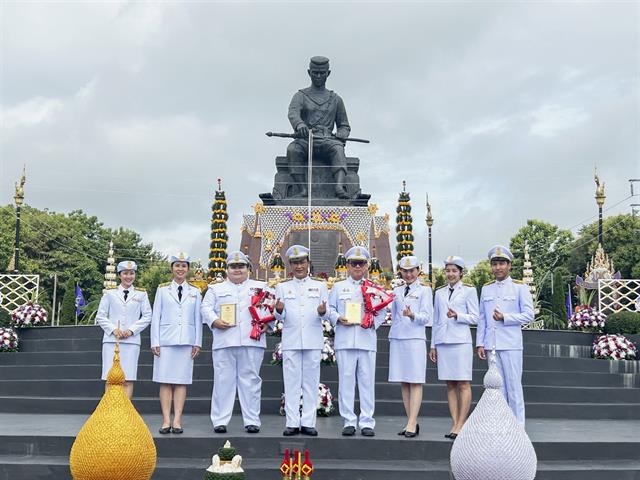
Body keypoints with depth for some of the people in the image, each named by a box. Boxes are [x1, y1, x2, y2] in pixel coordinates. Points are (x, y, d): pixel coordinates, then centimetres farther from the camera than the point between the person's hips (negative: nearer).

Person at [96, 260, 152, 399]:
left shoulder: (141, 294, 10)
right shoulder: (110, 293, 10)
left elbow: (147, 316, 6)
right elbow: (100, 316, 8)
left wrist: (131, 330, -6)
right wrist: (113, 329, -6)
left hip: (132, 341, 0)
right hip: (111, 340, 0)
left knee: (128, 380, -4)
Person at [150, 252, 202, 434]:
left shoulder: (195, 291, 11)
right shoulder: (162, 289, 8)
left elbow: (198, 318, 9)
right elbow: (156, 316, 5)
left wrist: (198, 343, 3)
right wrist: (155, 342, -1)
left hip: (186, 341, 1)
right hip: (166, 340, -1)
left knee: (182, 380, 0)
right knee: (165, 381, -2)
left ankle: (177, 420, 1)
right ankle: (166, 421, 0)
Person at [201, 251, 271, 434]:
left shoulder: (261, 287, 18)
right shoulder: (216, 289, 20)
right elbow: (206, 307, 10)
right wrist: (215, 321, -9)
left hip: (252, 341, 0)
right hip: (224, 341, 0)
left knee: (250, 381, 1)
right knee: (223, 380, -1)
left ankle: (252, 421, 6)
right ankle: (220, 421, 5)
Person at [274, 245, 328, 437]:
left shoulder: (320, 286, 12)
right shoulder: (282, 287, 13)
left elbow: (324, 316, 7)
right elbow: (280, 317, 7)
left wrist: (322, 312, -16)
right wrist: (279, 310, -16)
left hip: (313, 341, 0)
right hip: (291, 340, 0)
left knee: (311, 382, 2)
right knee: (291, 382, 0)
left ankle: (308, 423, 7)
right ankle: (292, 423, 6)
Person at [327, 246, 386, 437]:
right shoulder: (338, 287, 15)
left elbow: (382, 312, 12)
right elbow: (330, 309, 11)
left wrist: (373, 322, -8)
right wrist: (338, 319, -8)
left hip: (367, 340, 0)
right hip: (344, 340, 0)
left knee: (367, 381, 0)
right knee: (346, 380, -1)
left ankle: (366, 422, 6)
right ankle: (349, 421, 7)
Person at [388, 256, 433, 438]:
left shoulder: (424, 290, 4)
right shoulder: (396, 291, 17)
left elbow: (426, 317, -5)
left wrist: (413, 315, -23)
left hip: (415, 339, -5)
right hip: (397, 339, 5)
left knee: (415, 382, -6)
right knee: (403, 383, 4)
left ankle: (412, 424, -9)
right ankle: (411, 422, 10)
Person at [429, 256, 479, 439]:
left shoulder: (469, 291, 4)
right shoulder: (439, 293, 17)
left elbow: (474, 317, 1)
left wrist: (457, 316, -16)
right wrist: (433, 345, 16)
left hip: (461, 341, -4)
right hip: (443, 342, 4)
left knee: (463, 384, -5)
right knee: (450, 385, 5)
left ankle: (461, 425, -4)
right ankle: (454, 423, 8)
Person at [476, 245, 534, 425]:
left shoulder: (520, 287, 2)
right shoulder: (486, 289, 14)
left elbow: (529, 315, -4)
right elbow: (482, 319, 14)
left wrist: (505, 317, -13)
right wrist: (480, 343, 8)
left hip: (511, 345, -4)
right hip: (492, 345, 4)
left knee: (514, 385, -2)